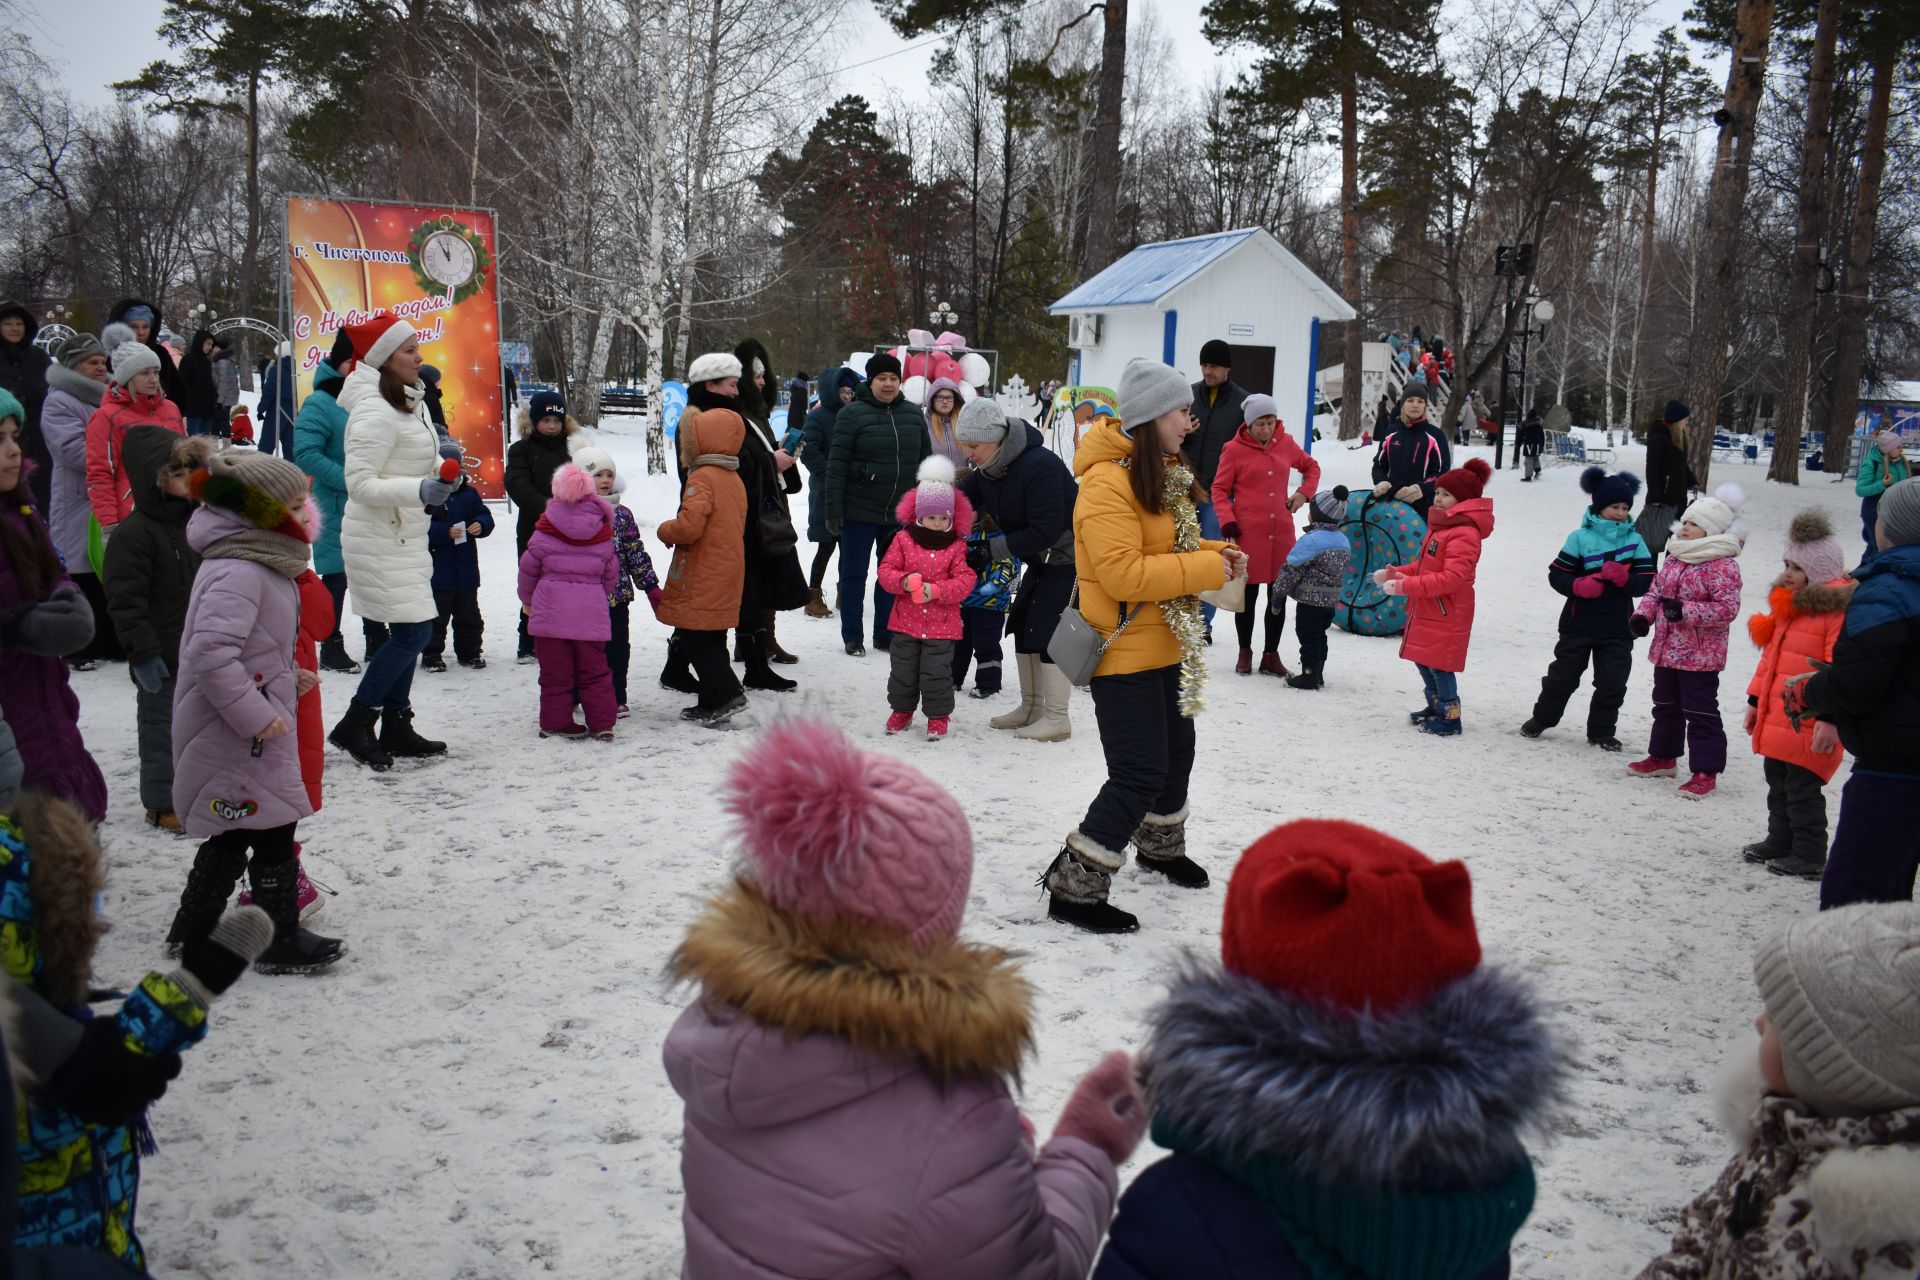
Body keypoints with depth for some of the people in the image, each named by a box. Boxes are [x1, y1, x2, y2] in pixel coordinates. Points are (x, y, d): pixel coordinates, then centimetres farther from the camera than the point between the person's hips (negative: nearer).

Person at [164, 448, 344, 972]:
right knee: (272, 832, -1)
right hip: (240, 737, -11)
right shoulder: (238, 572, -22)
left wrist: (286, 676, 12)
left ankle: (192, 930, 32)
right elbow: (211, 651, -31)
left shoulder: (257, 564, 11)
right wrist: (255, 714, -28)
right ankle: (281, 943, 10)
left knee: (232, 835, 20)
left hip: (249, 731, 11)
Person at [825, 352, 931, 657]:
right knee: (854, 574, 6)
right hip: (859, 512, -4)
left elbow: (926, 461, 12)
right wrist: (833, 511, -13)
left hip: (900, 513, 4)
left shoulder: (913, 414, 5)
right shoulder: (853, 414, -8)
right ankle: (852, 637, 17)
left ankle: (884, 634, 25)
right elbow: (837, 465, -9)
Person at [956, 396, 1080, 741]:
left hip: (1070, 558, -9)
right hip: (1042, 559, 9)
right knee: (1023, 625, 10)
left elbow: (1045, 531, -30)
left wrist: (994, 549, -27)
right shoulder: (987, 470, -1)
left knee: (1050, 631, -11)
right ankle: (1031, 708, 21)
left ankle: (1057, 719, -3)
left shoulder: (1039, 466, -29)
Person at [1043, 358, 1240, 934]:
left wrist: (1217, 553, 2)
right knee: (1140, 772, -9)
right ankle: (1074, 886, 0)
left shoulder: (1162, 475, 11)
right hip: (1124, 653, -10)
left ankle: (1161, 846, 47)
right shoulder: (1108, 484, -22)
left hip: (1163, 647, 10)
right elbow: (1123, 573, -28)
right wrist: (1208, 570, -23)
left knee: (1177, 750, 24)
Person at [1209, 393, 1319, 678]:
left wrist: (1304, 492, 7)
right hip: (1247, 532, -3)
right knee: (1248, 592, 4)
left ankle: (1271, 655, 16)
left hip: (1281, 531, 4)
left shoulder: (1286, 444, 6)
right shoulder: (1234, 450, -5)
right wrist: (1226, 521, -11)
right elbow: (1219, 489, 0)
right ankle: (1245, 652, 20)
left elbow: (1311, 466, 23)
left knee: (1279, 594, 6)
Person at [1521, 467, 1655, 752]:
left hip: (1618, 628, 2)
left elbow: (1646, 582, -2)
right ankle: (1541, 719, 26)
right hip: (1579, 624, -2)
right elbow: (1556, 575, -6)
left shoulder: (1635, 540, 2)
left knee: (1613, 683, 5)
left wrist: (1624, 579, -21)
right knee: (1563, 676, 8)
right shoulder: (1581, 538, -6)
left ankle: (1601, 731, 21)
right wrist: (1578, 586, -23)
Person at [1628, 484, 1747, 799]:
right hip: (1667, 650, 9)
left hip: (1700, 655, -9)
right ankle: (1663, 757, 37)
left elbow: (1727, 608, -22)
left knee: (1701, 713, -3)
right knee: (1666, 706, 21)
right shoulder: (1675, 557, 9)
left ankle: (1705, 772, 4)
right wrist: (1643, 614, -3)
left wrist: (1685, 611, -28)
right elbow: (1656, 589, 15)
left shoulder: (1722, 564, -16)